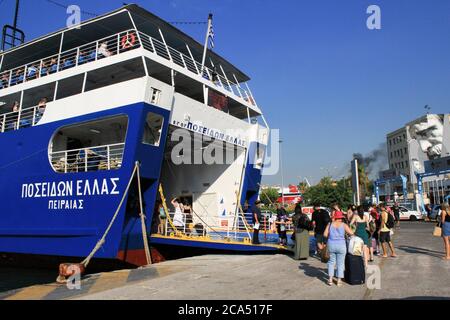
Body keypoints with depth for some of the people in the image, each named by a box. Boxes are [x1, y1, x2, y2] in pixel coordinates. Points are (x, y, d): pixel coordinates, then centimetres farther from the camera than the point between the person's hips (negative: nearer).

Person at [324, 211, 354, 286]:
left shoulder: (330, 224, 2)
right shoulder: (343, 225, -3)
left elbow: (325, 234, -2)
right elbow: (351, 233, -10)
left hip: (331, 245, 2)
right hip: (341, 245, -2)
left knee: (331, 262, 16)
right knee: (340, 263, 9)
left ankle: (330, 279, 12)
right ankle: (339, 280, 11)